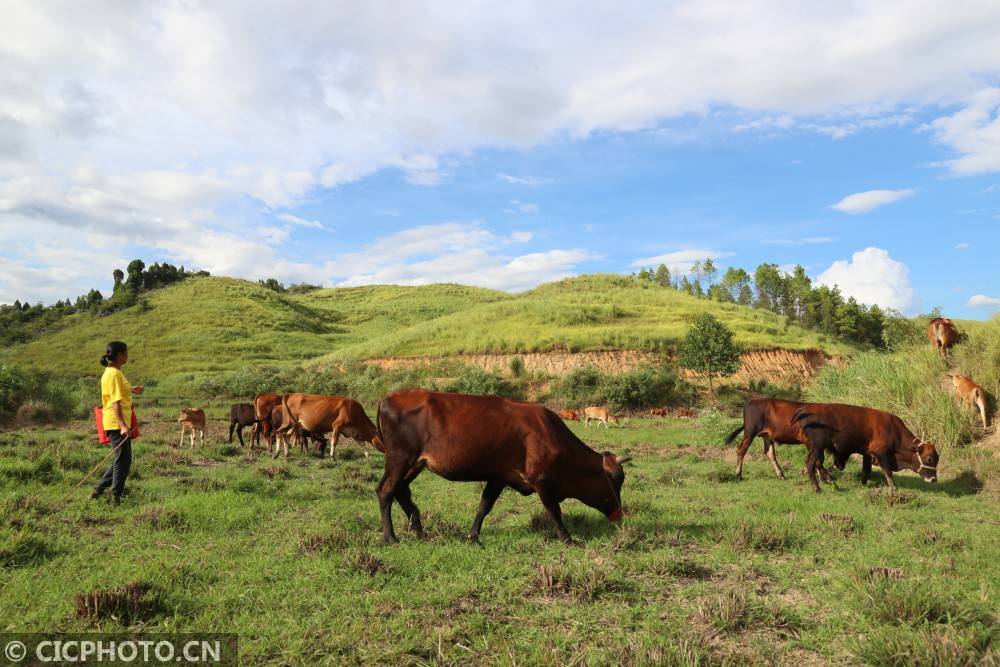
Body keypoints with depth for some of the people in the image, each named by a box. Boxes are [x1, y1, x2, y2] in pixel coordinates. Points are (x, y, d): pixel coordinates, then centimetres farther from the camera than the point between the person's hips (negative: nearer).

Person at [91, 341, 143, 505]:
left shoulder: (110, 372, 13)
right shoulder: (115, 374, -17)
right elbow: (116, 402, -23)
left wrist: (130, 390, 24)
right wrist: (123, 425, -28)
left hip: (118, 423, 10)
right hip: (117, 423, -10)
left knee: (122, 460, 19)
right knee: (123, 461, -2)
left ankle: (99, 490, 26)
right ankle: (115, 498, 5)